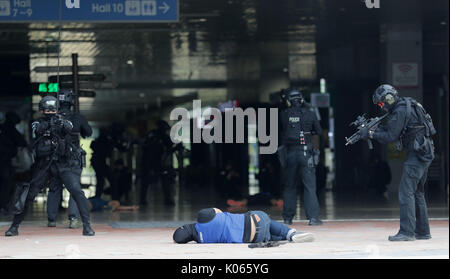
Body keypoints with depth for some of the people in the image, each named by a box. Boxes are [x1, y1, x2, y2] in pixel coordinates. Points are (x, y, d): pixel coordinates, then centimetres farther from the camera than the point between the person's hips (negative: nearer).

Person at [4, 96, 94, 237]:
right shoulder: (39, 123, 5)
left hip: (64, 164, -1)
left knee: (76, 191, -18)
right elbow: (37, 129, -17)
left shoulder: (63, 121, 3)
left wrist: (63, 124, -39)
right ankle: (14, 226, 11)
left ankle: (87, 225, -13)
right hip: (43, 165, 1)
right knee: (28, 194, -1)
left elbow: (69, 128, -19)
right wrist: (48, 124, -34)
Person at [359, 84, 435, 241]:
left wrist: (371, 134, -9)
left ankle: (407, 232, -15)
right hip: (424, 153, 10)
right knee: (417, 192, 15)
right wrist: (372, 130, 5)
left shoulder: (401, 111, -15)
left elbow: (391, 136, -18)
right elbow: (390, 128, 19)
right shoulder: (406, 106, 16)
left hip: (417, 155, -10)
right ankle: (422, 231, 19)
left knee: (406, 192, -11)